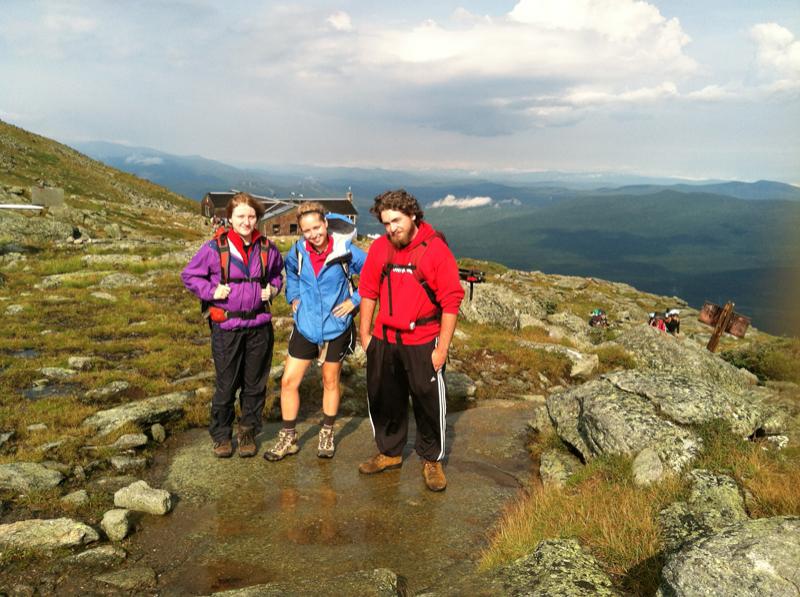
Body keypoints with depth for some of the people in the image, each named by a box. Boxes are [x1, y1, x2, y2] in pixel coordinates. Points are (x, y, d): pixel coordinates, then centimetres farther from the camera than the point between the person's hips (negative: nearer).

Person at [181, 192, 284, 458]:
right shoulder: (215, 248, -8)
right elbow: (189, 275, 3)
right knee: (226, 384, 5)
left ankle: (248, 433, 28)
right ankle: (221, 435, 23)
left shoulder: (267, 249, 2)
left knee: (255, 384, 11)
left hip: (259, 326, 3)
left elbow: (278, 272, 23)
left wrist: (273, 287, 4)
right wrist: (211, 291, -10)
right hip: (226, 327, -3)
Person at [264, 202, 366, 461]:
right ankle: (288, 438, 19)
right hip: (305, 326, 3)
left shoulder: (345, 251, -17)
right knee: (288, 381, 2)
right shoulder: (298, 251, -6)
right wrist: (293, 297, 7)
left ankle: (327, 435, 33)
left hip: (335, 328, -2)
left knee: (330, 382, 14)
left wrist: (355, 300, -12)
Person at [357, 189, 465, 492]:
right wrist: (365, 334, 8)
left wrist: (442, 348, -13)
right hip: (384, 341, 4)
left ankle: (432, 460, 28)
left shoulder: (435, 249, -14)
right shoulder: (380, 248, -1)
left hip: (423, 344, -4)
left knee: (429, 403, 7)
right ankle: (389, 452, 38)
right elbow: (368, 293, 8)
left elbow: (451, 302, -13)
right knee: (382, 399, 16)